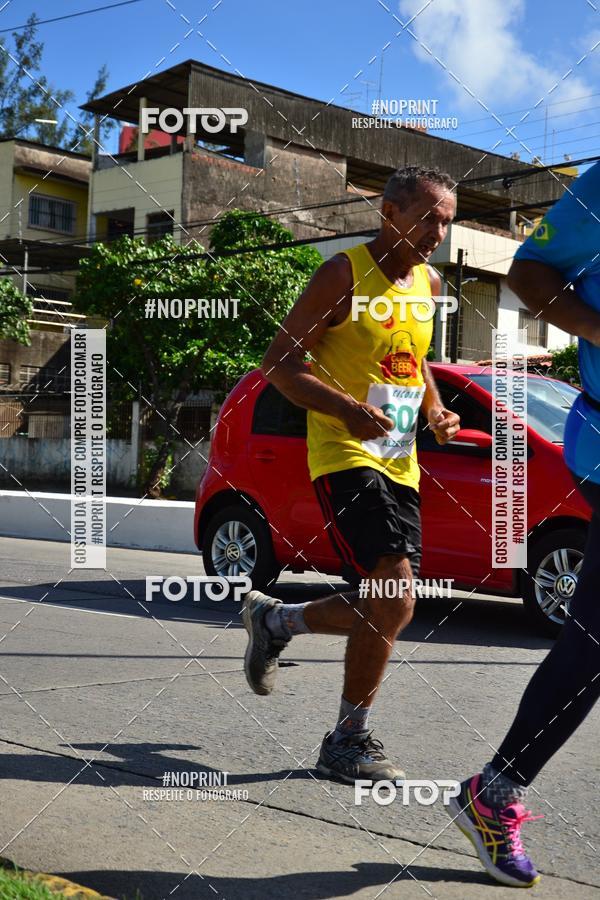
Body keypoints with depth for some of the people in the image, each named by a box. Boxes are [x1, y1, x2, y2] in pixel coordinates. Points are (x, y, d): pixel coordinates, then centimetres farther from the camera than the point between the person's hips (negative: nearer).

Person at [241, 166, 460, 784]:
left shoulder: (428, 284, 13)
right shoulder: (345, 274, -9)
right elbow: (278, 363, -10)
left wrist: (435, 410, 8)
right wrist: (347, 409, -25)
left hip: (399, 464, 8)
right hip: (345, 456, -8)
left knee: (387, 609, 7)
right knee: (395, 597, -19)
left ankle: (275, 620, 32)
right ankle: (347, 743, -1)